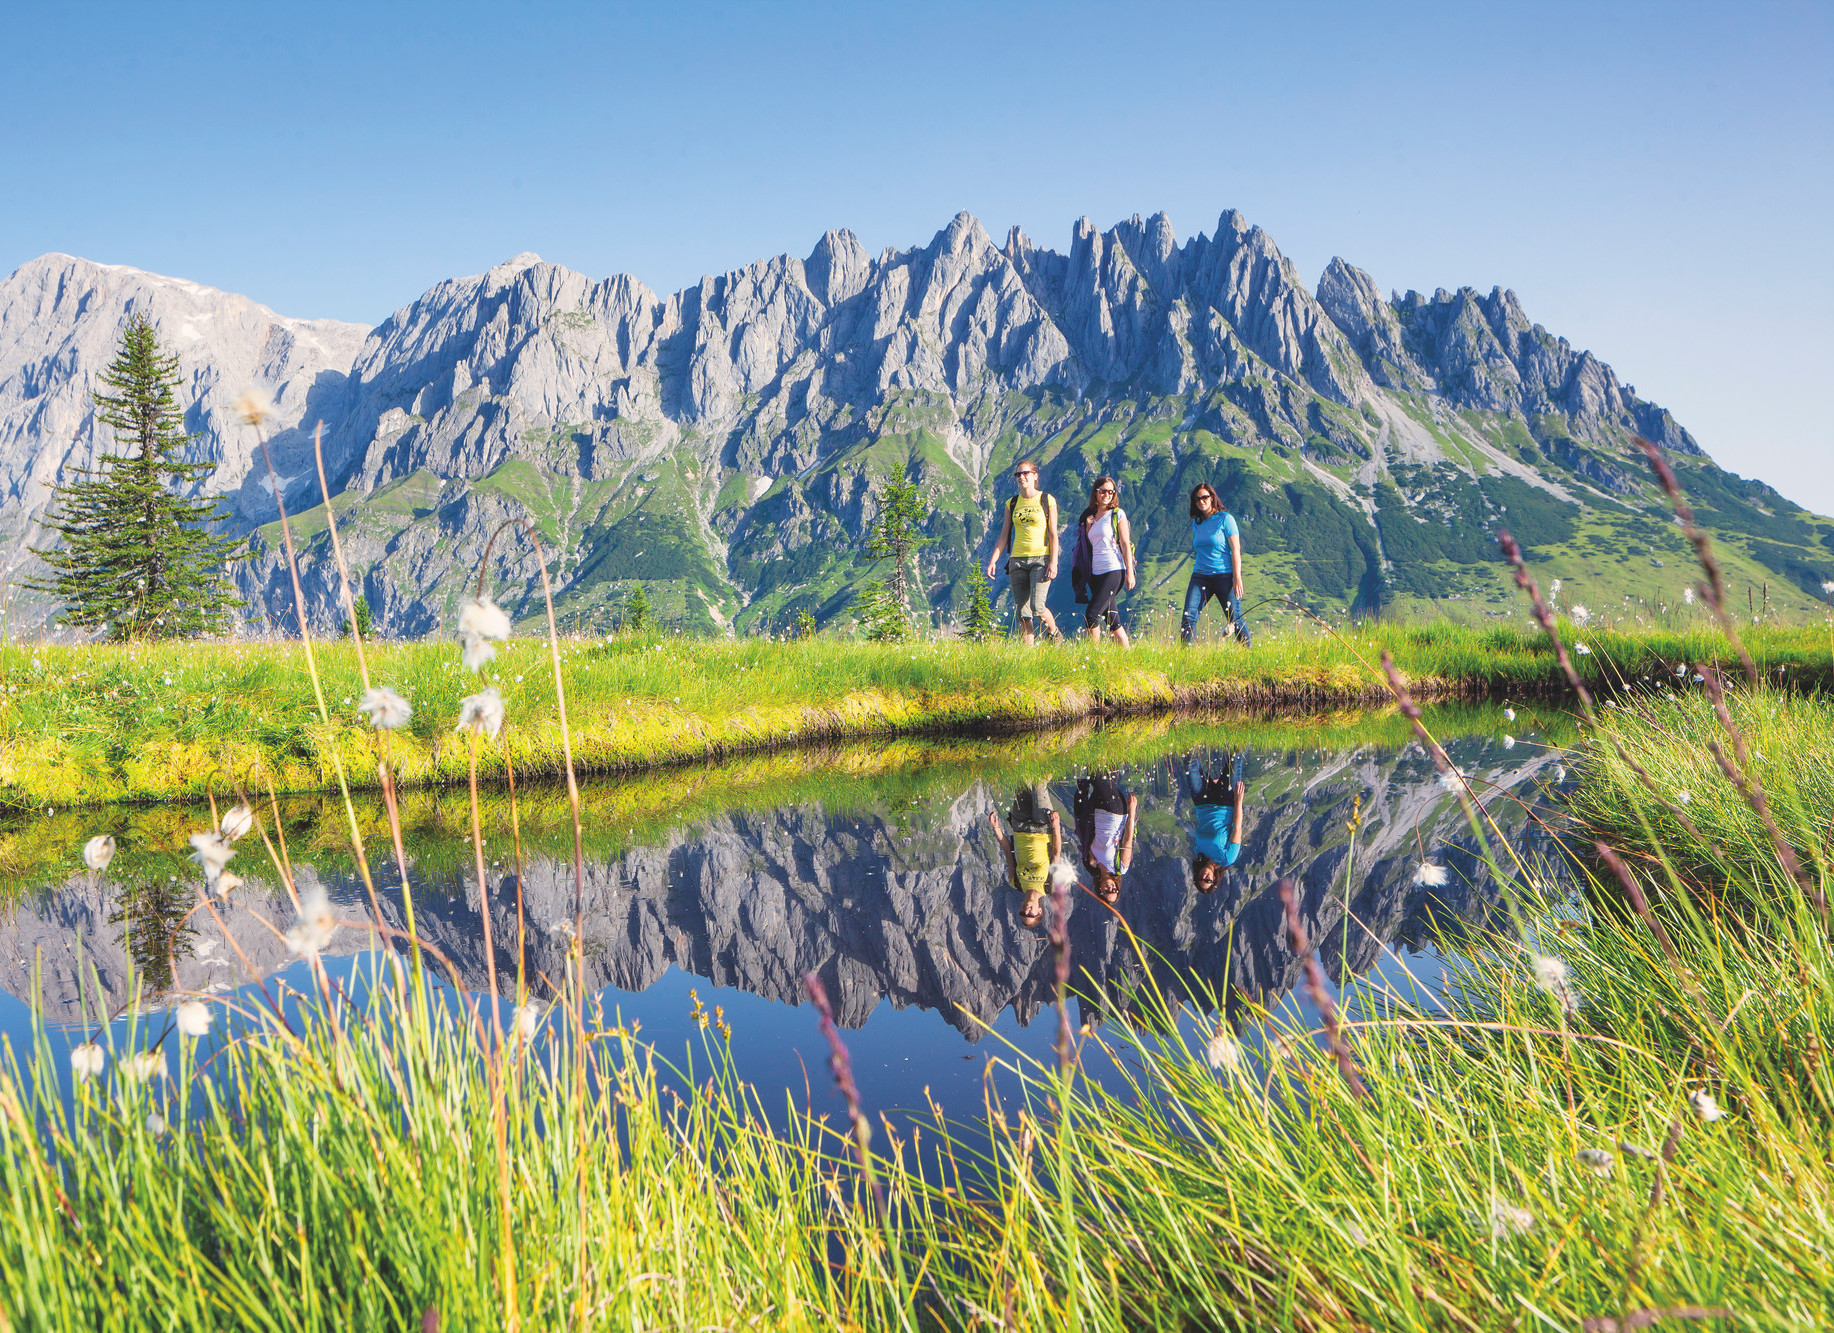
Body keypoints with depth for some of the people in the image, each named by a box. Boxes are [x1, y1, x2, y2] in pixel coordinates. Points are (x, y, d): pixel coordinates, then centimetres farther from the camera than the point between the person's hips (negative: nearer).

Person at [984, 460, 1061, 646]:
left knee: (1037, 607, -17)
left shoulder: (1047, 500, 2)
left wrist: (1053, 563, -10)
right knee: (1022, 612, 0)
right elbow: (1004, 536, 13)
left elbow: (1053, 534, -2)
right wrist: (992, 560, 3)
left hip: (1041, 559, -4)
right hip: (1018, 560, 4)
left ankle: (1055, 635, 9)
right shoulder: (1012, 504, 12)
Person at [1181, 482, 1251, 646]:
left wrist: (1237, 578, -13)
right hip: (1200, 576, 5)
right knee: (1189, 617, -10)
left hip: (1224, 576, -5)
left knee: (1235, 619, -1)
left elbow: (1236, 550, -7)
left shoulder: (1225, 519, -4)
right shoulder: (1196, 523, 13)